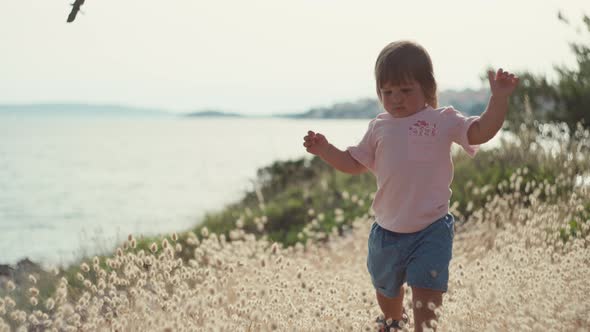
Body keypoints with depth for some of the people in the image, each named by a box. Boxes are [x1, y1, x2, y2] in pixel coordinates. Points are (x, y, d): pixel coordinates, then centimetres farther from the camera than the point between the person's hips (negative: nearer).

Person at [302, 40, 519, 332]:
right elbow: (355, 164, 15)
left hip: (431, 230, -5)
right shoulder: (379, 127, 6)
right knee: (386, 288, 26)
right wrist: (325, 150, 2)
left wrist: (499, 98, -28)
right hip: (387, 231, 5)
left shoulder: (443, 120, -5)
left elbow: (481, 132, -16)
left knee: (425, 294, -14)